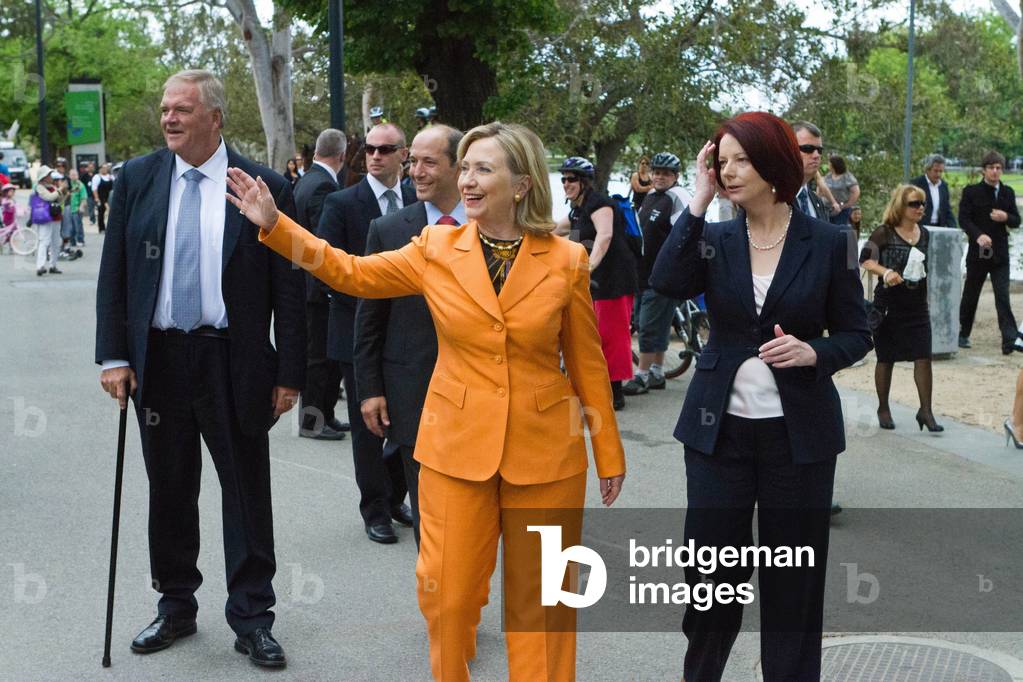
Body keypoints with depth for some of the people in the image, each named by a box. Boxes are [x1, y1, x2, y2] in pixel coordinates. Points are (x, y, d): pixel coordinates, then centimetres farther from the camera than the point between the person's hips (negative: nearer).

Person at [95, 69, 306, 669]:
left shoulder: (266, 188, -5)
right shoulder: (137, 179, 4)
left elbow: (288, 289, -4)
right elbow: (115, 273, 5)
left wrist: (289, 374, -6)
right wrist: (115, 356, -2)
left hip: (233, 365, -3)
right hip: (158, 359, 3)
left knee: (247, 494, 5)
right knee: (169, 493, 14)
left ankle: (252, 619, 19)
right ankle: (176, 607, 31)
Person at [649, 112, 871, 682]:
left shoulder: (828, 242, -3)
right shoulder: (715, 239, 2)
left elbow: (856, 335, 2)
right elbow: (668, 283, -18)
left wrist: (813, 352, -19)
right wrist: (699, 201, -16)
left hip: (799, 431, -2)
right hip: (720, 426, 2)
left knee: (793, 574, 8)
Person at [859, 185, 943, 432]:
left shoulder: (924, 234, 9)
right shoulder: (884, 233, -7)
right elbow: (865, 259, -13)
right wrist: (885, 272, -30)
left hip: (917, 305, 4)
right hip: (889, 305, -4)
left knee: (923, 358, -5)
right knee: (886, 359, 8)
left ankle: (925, 411, 3)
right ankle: (883, 409, 22)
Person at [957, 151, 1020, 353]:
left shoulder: (1007, 193, 10)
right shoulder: (971, 192, -1)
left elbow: (1016, 221, 12)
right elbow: (963, 219, -9)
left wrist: (1006, 217, -11)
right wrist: (978, 235, -26)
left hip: (1000, 254, 2)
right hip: (978, 252, -2)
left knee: (1003, 297, -7)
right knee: (970, 296, 10)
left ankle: (1009, 340, -13)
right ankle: (963, 334, 25)